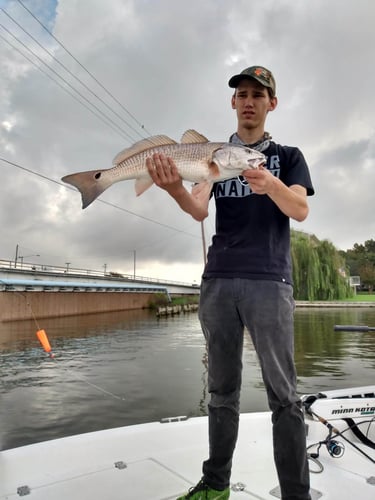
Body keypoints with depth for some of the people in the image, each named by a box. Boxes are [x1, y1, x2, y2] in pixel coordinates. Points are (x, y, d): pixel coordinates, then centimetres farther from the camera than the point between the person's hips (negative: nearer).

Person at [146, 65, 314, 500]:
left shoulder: (287, 156, 12)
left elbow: (300, 210, -5)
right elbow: (199, 210, -1)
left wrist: (271, 185, -26)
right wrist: (175, 189, -24)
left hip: (269, 280, -2)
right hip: (217, 280, 2)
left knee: (283, 393, -4)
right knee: (221, 389, 10)